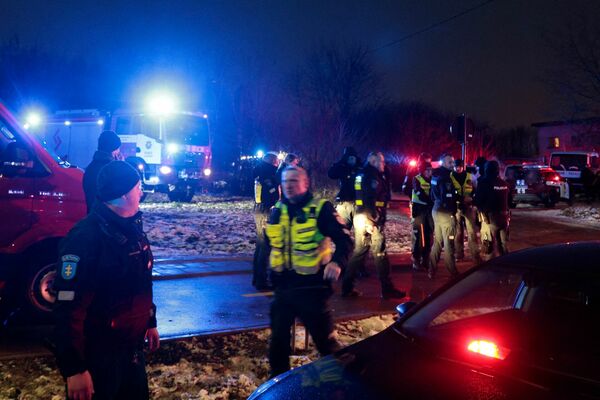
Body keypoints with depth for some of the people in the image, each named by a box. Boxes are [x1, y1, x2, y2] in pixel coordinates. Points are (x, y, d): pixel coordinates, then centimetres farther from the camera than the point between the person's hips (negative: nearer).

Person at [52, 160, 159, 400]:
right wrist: (75, 369, -24)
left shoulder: (132, 228, 5)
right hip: (97, 356, -8)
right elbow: (69, 310, -25)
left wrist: (150, 322, 23)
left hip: (132, 349, 8)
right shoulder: (85, 238, -23)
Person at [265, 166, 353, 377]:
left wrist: (337, 262, -35)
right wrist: (272, 272, 16)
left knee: (324, 339, 5)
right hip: (283, 286, 5)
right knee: (278, 338, 15)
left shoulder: (321, 209, -10)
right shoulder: (276, 211, 7)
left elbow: (344, 240, -17)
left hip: (312, 287, -5)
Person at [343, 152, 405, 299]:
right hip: (370, 219, -10)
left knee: (359, 251, 11)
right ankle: (387, 289, 2)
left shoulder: (363, 174, 18)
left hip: (361, 217, 10)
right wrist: (372, 221, -23)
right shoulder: (372, 176, -11)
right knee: (379, 253, -3)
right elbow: (369, 199, -21)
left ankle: (347, 287, 12)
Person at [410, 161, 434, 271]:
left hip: (429, 210, 5)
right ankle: (416, 261, -1)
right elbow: (420, 195, -16)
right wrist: (430, 201, -24)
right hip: (418, 210, -5)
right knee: (417, 235, -5)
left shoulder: (431, 180, 11)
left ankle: (426, 260, 15)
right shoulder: (416, 179, -5)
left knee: (429, 235, 7)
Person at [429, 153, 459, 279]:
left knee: (437, 241, 14)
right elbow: (447, 197, -24)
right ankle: (452, 271, 6)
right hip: (445, 212, -9)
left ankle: (432, 270, 16)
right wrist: (461, 198, -10)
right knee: (448, 243, -2)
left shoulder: (436, 176, 12)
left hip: (437, 210, 9)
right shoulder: (445, 177, -17)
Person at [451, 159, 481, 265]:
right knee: (458, 231, 8)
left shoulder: (470, 176, 5)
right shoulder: (450, 177, 0)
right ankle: (458, 254, 17)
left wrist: (472, 199, -5)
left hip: (469, 207, 0)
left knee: (472, 232, -4)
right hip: (456, 207, 0)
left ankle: (475, 255, -2)